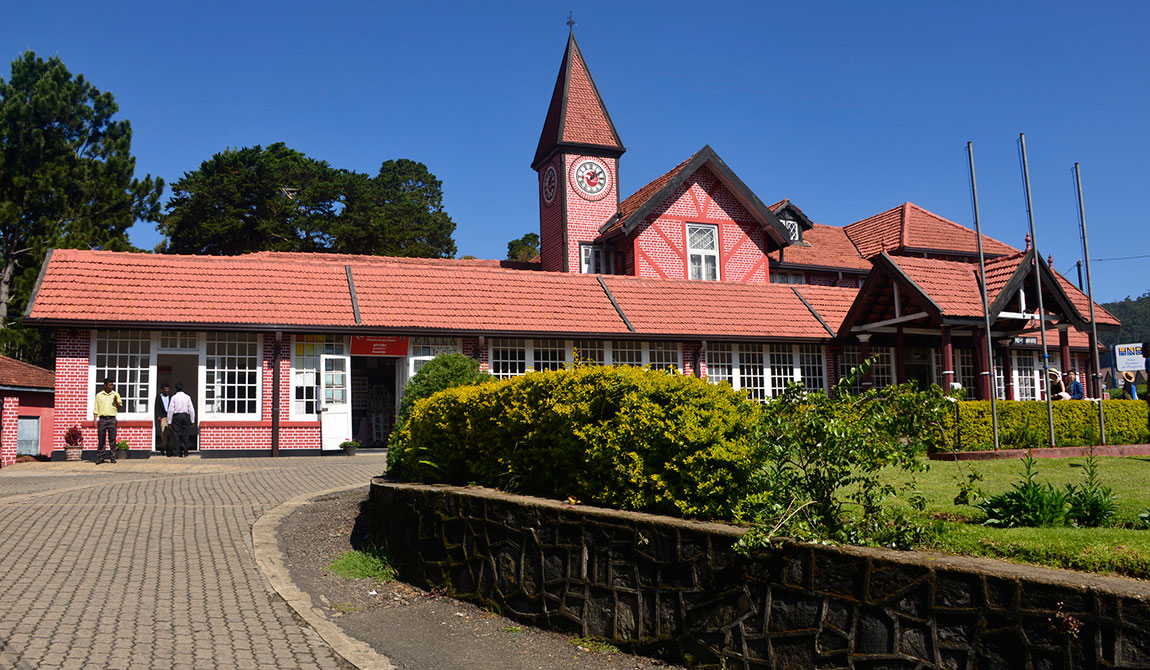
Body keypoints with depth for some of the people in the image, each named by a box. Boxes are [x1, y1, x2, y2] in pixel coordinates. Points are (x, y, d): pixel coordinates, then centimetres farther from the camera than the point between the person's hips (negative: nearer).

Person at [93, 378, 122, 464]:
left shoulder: (116, 394, 8)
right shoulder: (99, 395, 7)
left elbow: (120, 407, 10)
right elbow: (96, 408, 8)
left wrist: (116, 401, -9)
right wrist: (95, 420, 0)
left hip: (112, 419, 0)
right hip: (102, 419, 0)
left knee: (112, 439, -1)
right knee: (101, 439, 1)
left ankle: (113, 457, 4)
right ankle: (100, 458, 8)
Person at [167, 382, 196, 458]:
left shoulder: (174, 397, -1)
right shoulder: (187, 397, 3)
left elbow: (170, 410, -2)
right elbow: (191, 409, 3)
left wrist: (169, 421, 3)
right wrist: (192, 421, 9)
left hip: (176, 416, -1)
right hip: (185, 416, 1)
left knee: (177, 435, 2)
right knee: (185, 435, 5)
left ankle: (179, 453, -2)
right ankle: (185, 452, 3)